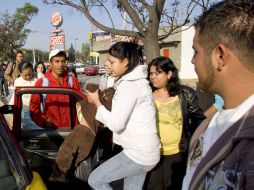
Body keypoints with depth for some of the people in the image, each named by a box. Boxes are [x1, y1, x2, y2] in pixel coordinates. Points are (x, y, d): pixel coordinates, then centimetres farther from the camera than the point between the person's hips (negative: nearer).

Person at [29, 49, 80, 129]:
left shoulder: (73, 81, 4)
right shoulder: (41, 83, -3)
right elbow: (33, 106, 0)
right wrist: (44, 121, -9)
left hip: (72, 127, 2)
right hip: (52, 129, -2)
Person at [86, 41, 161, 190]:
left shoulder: (129, 84, -19)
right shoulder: (135, 80, 12)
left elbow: (116, 124, -22)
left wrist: (97, 102, -9)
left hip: (139, 153, -10)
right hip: (143, 150, 10)